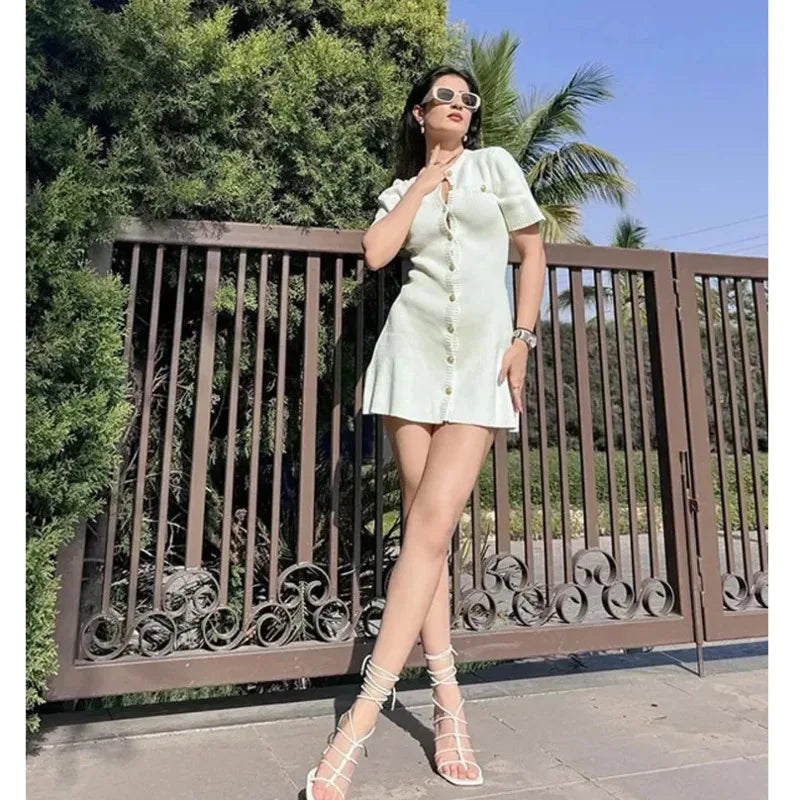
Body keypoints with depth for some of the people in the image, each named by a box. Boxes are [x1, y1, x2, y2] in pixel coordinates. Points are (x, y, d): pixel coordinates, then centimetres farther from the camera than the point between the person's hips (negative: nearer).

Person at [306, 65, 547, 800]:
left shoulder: (497, 165, 17)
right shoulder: (402, 189, 19)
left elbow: (533, 252, 12)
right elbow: (376, 252, -1)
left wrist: (523, 338, 0)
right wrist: (423, 182, 9)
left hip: (482, 357, -1)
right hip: (415, 349, 2)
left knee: (433, 523, -15)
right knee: (424, 525, -4)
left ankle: (364, 714, -7)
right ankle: (449, 705, 8)